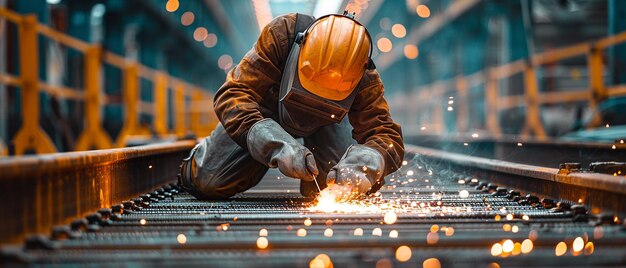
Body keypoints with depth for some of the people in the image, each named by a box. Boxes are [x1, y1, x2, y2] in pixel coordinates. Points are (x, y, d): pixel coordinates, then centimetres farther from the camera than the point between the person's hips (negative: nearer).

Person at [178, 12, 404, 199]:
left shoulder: (365, 80, -34)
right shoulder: (281, 33, -40)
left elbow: (388, 137, -32)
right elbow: (233, 94, -42)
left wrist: (364, 164, -57)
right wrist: (277, 146, -56)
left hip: (326, 121, 1)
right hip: (266, 110, -1)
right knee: (208, 183, -10)